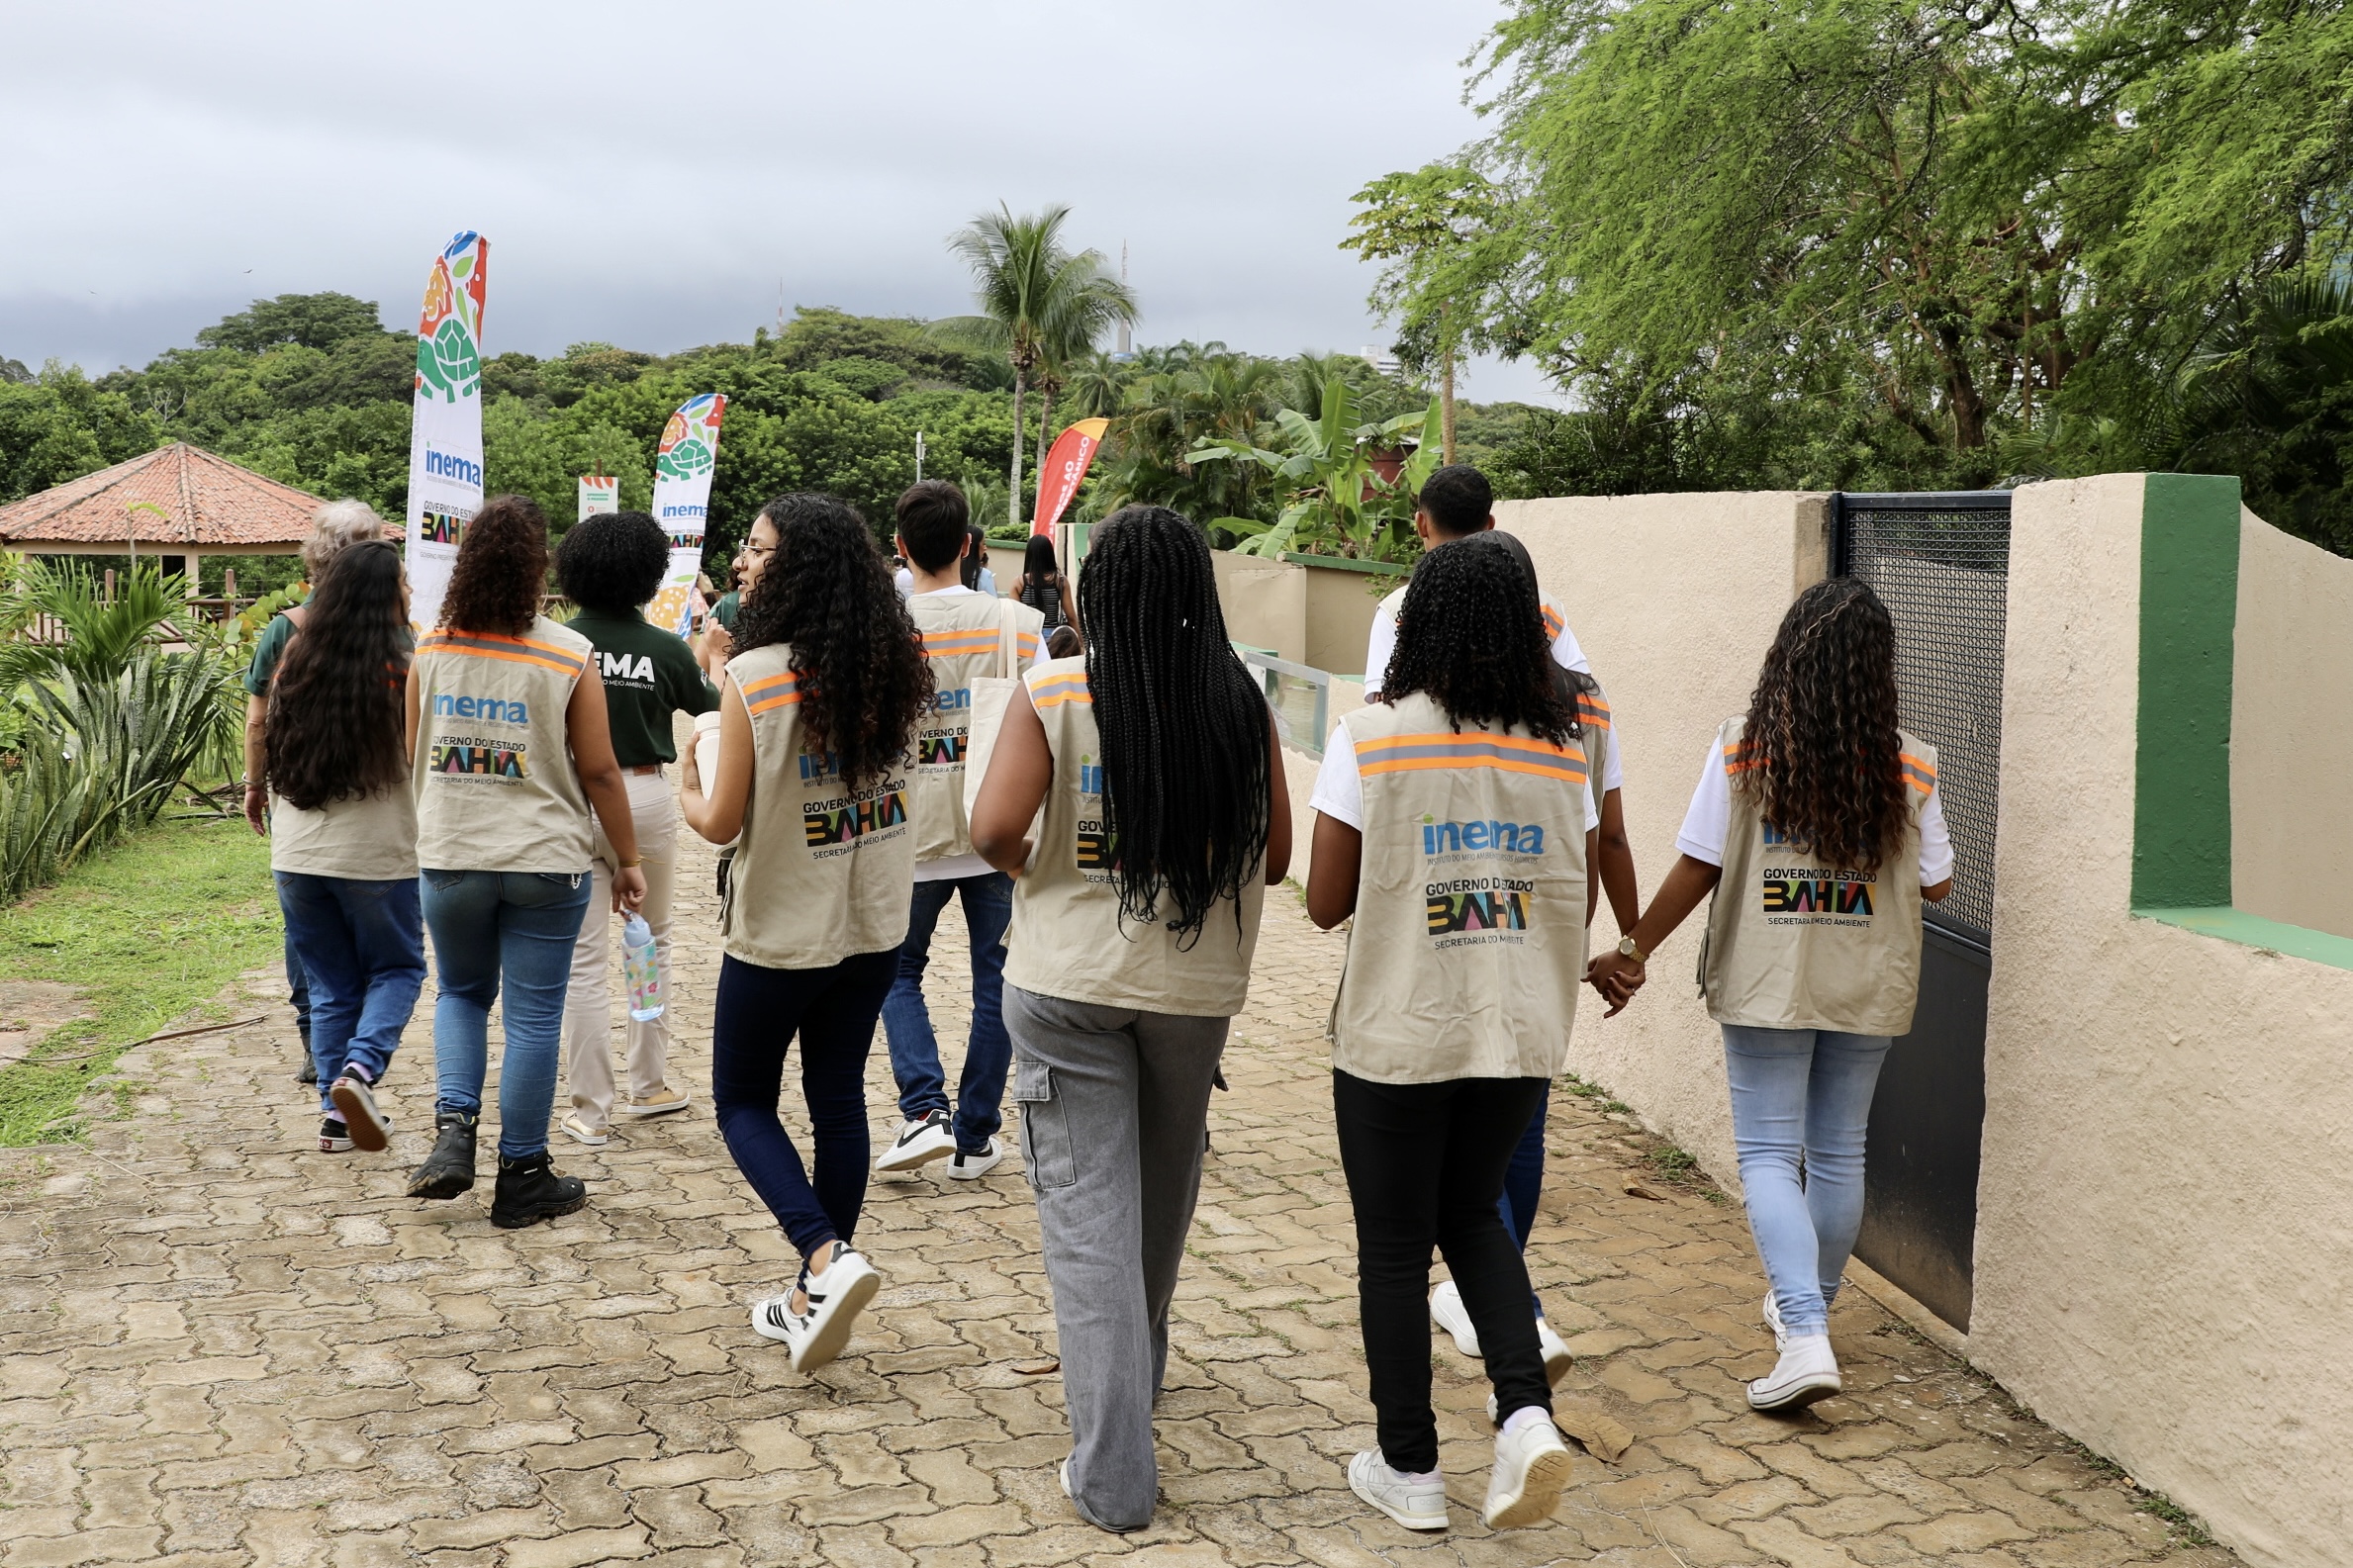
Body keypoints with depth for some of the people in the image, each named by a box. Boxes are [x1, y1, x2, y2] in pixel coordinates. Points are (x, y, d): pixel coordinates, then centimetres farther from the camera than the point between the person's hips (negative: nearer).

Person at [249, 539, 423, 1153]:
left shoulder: (293, 666, 4)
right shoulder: (401, 671, -12)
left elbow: (271, 757, 14)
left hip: (295, 855, 5)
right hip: (376, 853, -5)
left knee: (330, 985, 15)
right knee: (398, 968, 13)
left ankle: (336, 1112, 14)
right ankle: (361, 1067, -9)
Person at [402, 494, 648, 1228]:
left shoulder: (431, 649, -1)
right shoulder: (568, 656, -9)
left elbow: (412, 756, 9)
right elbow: (598, 772, -7)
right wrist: (628, 860, 3)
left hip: (448, 857, 3)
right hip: (544, 861, -3)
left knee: (461, 993, 23)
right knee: (533, 1016, 6)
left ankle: (453, 1128, 5)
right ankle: (522, 1176, 13)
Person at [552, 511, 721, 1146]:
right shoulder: (667, 650, -6)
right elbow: (710, 706, 11)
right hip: (644, 798, 0)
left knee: (583, 960, 4)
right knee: (652, 942, 19)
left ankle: (591, 1109, 6)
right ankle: (649, 1084, 27)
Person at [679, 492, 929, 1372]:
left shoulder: (753, 678, -19)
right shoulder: (892, 670, -3)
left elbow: (723, 823, -15)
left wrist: (689, 794, 9)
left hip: (781, 930, -5)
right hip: (874, 926, 5)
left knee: (743, 1102, 13)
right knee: (839, 1101, 15)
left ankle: (827, 1258, -7)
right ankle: (816, 1298, 24)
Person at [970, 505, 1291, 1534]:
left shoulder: (1054, 694, -10)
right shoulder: (1240, 705, -3)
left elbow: (993, 830, -18)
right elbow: (1273, 856, 2)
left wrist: (1028, 868, 4)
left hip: (1069, 979, -3)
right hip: (1195, 984, 3)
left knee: (1086, 1209, 3)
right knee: (1165, 1187, 23)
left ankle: (1113, 1474, 0)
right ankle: (1138, 1365, 47)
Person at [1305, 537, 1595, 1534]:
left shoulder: (1371, 737, -11)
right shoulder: (1559, 748, 0)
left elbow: (1326, 903, -8)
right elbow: (1578, 905, 5)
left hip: (1397, 1034, -4)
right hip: (1521, 1035, 4)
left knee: (1395, 1246, 12)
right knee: (1472, 1214, 24)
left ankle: (1409, 1469, 23)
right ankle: (1526, 1412, 7)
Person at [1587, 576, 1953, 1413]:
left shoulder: (1741, 750, -11)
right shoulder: (1908, 766, -5)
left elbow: (1697, 868, -9)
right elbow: (1934, 883, 3)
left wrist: (1633, 951, 2)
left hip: (1765, 985, -3)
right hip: (1866, 989, 3)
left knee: (1768, 1154, 3)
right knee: (1838, 1154, 17)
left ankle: (1805, 1335, -10)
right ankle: (1809, 1307, 34)